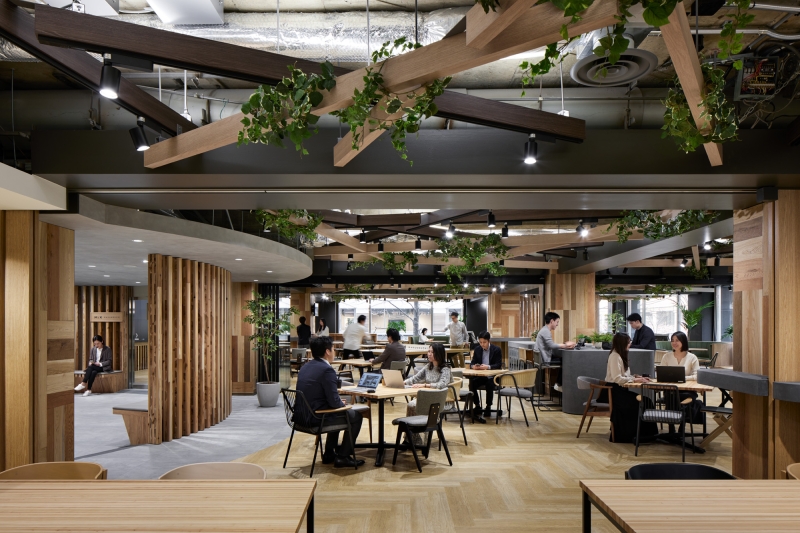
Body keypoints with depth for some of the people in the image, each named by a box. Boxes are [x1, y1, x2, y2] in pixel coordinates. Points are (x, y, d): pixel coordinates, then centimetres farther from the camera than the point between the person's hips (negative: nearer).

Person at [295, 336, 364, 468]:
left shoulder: (305, 367, 9)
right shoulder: (327, 370, -18)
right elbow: (334, 402, -19)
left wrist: (338, 401, 18)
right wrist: (342, 403, 4)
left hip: (300, 415, 9)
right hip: (315, 418, -9)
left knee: (337, 413, 33)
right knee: (355, 416, 9)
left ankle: (329, 453, 37)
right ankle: (342, 456, 13)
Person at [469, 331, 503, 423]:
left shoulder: (496, 349, -2)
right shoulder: (477, 349, 8)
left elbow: (499, 365, -9)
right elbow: (472, 362, 8)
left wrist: (488, 366, -27)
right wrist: (473, 366, -17)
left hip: (492, 376, -3)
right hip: (480, 376, 3)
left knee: (489, 385, -34)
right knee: (471, 384, -25)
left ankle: (488, 407, -12)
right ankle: (477, 407, -12)